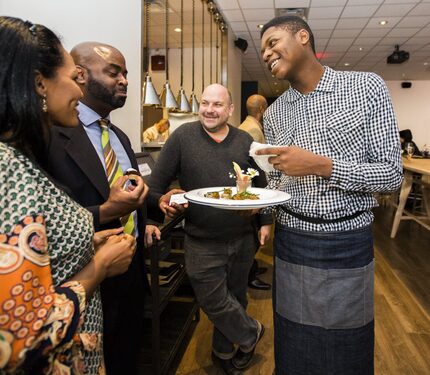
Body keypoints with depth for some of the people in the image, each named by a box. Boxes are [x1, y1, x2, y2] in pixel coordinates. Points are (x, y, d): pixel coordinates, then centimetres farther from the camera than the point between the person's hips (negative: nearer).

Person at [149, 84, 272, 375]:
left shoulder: (244, 140, 5)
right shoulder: (183, 136, -5)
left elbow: (261, 185, 11)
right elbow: (157, 183, -4)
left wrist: (265, 221, 8)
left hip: (243, 238, 4)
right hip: (202, 242, -3)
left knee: (235, 297, 17)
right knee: (214, 300, 1)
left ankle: (223, 351, 43)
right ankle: (251, 333, 32)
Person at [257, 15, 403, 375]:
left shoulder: (367, 87, -7)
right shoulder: (273, 113, 6)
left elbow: (391, 173, -10)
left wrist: (321, 166, -23)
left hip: (348, 244, -3)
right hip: (291, 243, 3)